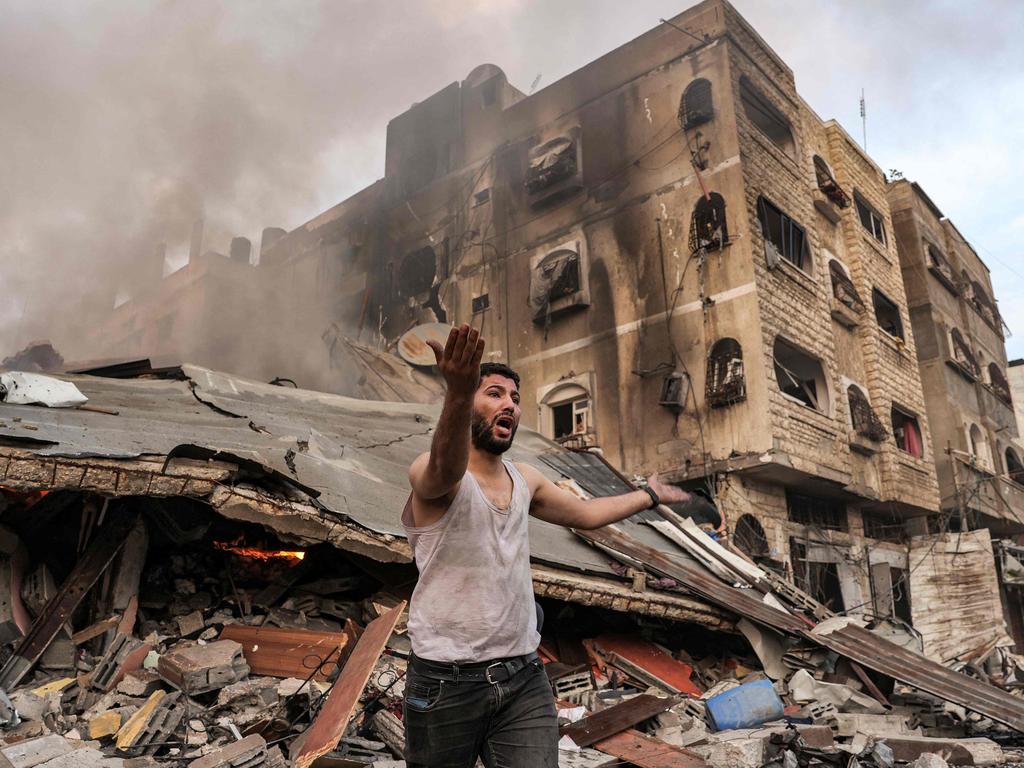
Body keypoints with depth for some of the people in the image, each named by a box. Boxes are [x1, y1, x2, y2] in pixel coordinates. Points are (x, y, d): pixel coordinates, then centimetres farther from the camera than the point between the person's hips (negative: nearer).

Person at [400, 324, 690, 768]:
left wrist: (649, 495, 35)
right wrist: (458, 394, -59)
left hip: (524, 680, 5)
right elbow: (446, 469, -39)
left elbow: (585, 513, 25)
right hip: (447, 685, -4)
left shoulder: (524, 480, 8)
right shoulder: (430, 474, -14)